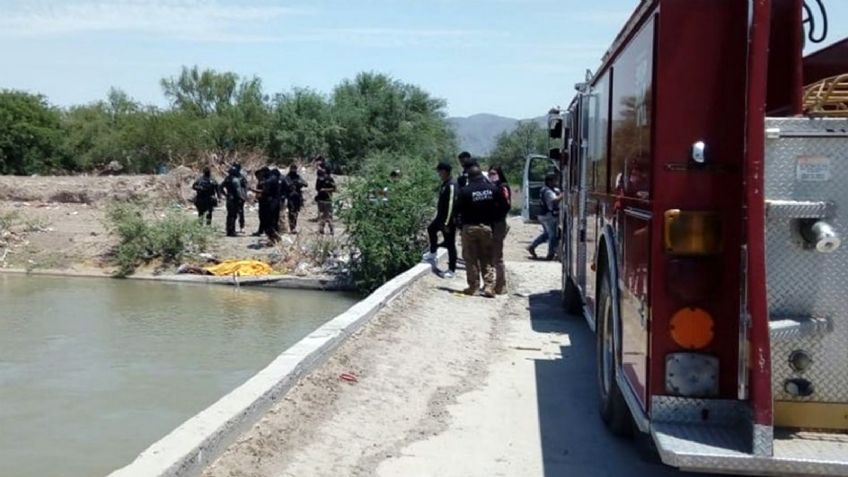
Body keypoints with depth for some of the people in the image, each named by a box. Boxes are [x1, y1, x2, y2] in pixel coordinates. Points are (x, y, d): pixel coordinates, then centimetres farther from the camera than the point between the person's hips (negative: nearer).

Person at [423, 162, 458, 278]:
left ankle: (452, 270, 6)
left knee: (450, 244, -2)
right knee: (431, 229, 29)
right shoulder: (444, 184, 7)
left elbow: (451, 205, -24)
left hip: (449, 220, -10)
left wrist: (447, 224, -23)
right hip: (441, 217, 10)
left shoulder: (452, 186, -22)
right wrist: (437, 216, 21)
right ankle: (432, 254, 47)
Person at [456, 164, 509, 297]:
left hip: (469, 228, -2)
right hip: (487, 227, 3)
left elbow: (458, 209, -10)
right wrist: (493, 216, 9)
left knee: (471, 259, 7)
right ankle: (489, 287, 3)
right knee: (487, 259, 10)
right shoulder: (493, 188, -2)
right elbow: (505, 206, -2)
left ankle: (473, 287, 9)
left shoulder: (465, 191, -12)